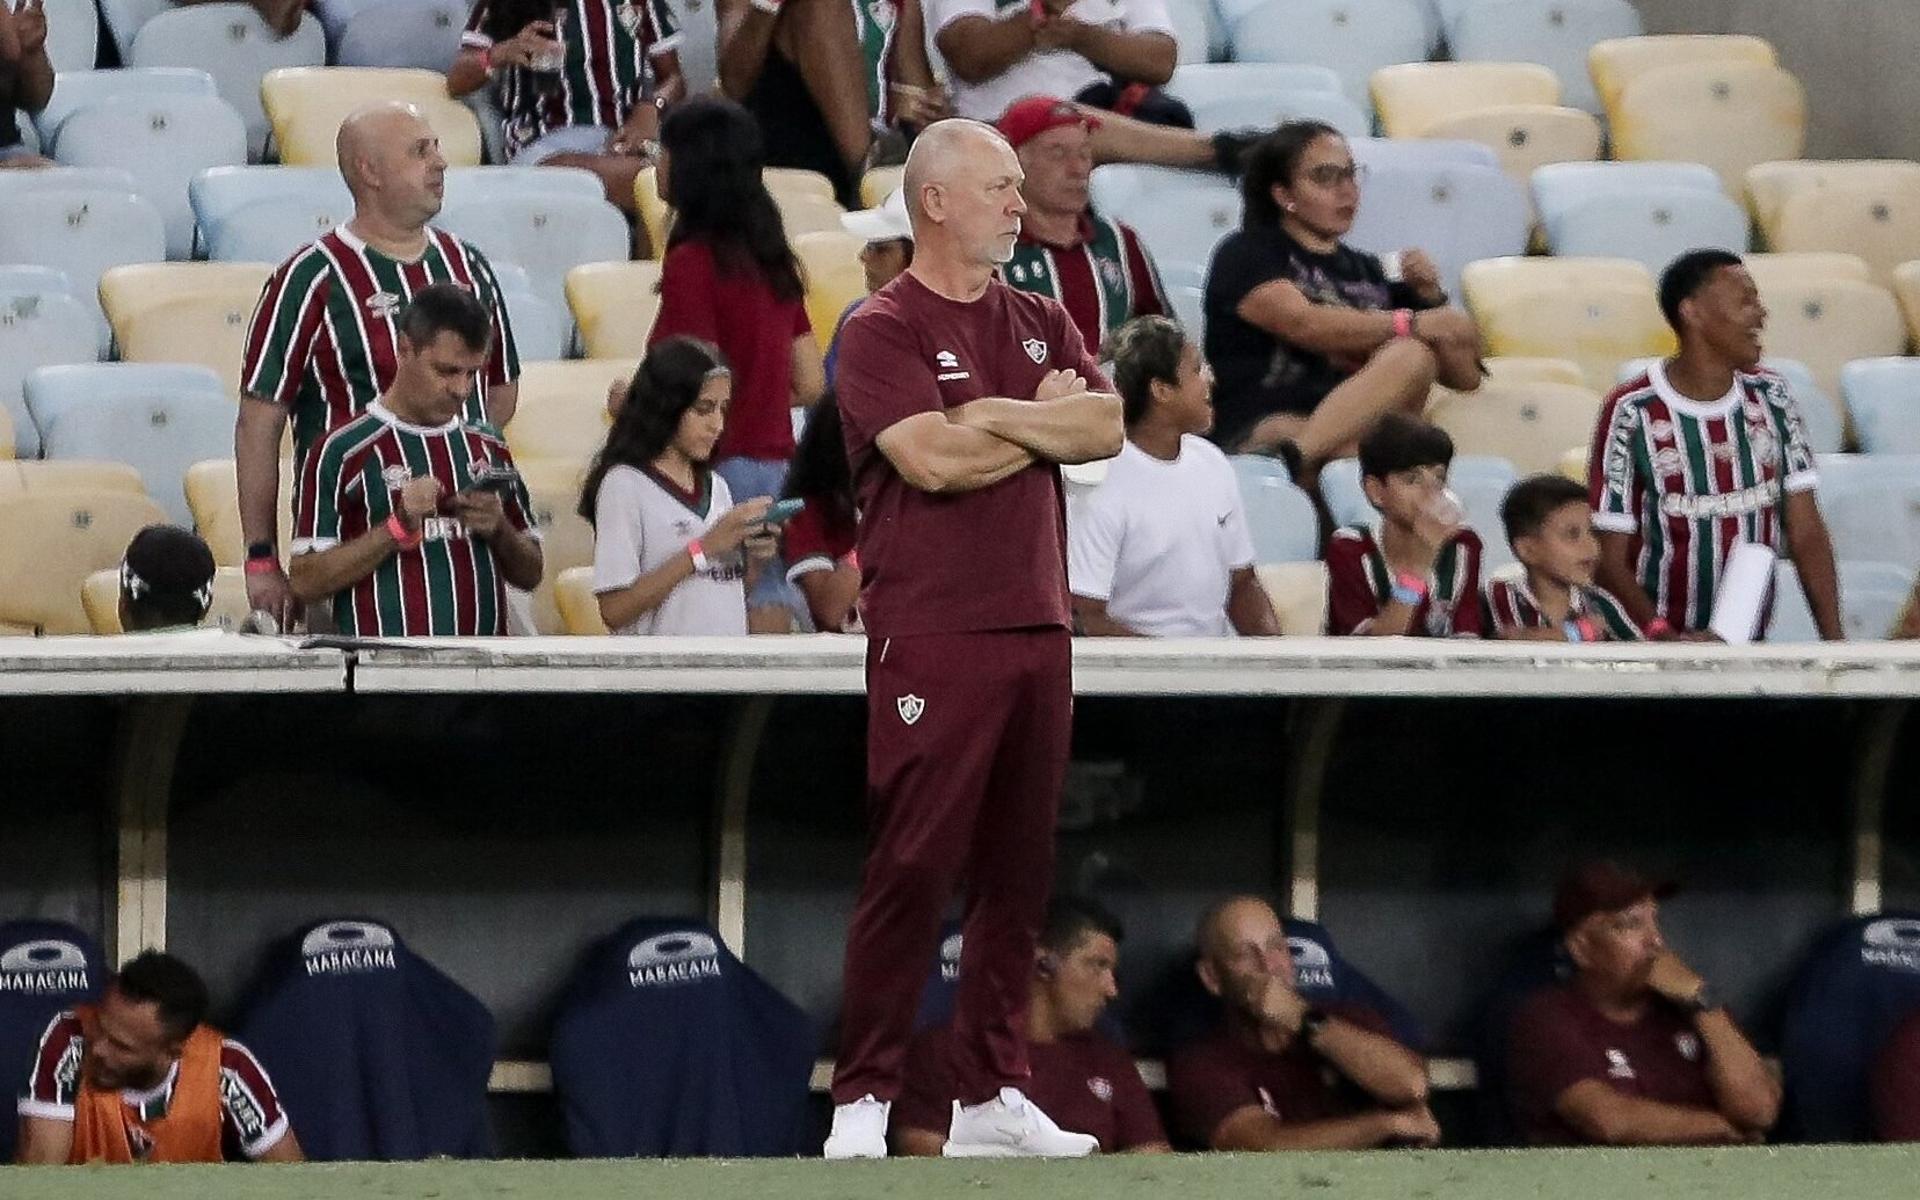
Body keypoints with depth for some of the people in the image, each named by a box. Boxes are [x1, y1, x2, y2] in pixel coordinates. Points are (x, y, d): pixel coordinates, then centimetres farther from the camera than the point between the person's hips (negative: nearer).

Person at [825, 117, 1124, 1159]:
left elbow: (1107, 429, 2)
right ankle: (862, 1100, -6)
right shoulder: (883, 331, -4)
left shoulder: (1040, 323, 17)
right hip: (931, 636, -7)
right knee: (913, 868, -9)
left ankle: (990, 1095, 14)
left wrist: (992, 415, -9)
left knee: (1019, 871, 8)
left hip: (1038, 632, 7)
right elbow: (935, 460, -17)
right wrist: (1047, 424, -3)